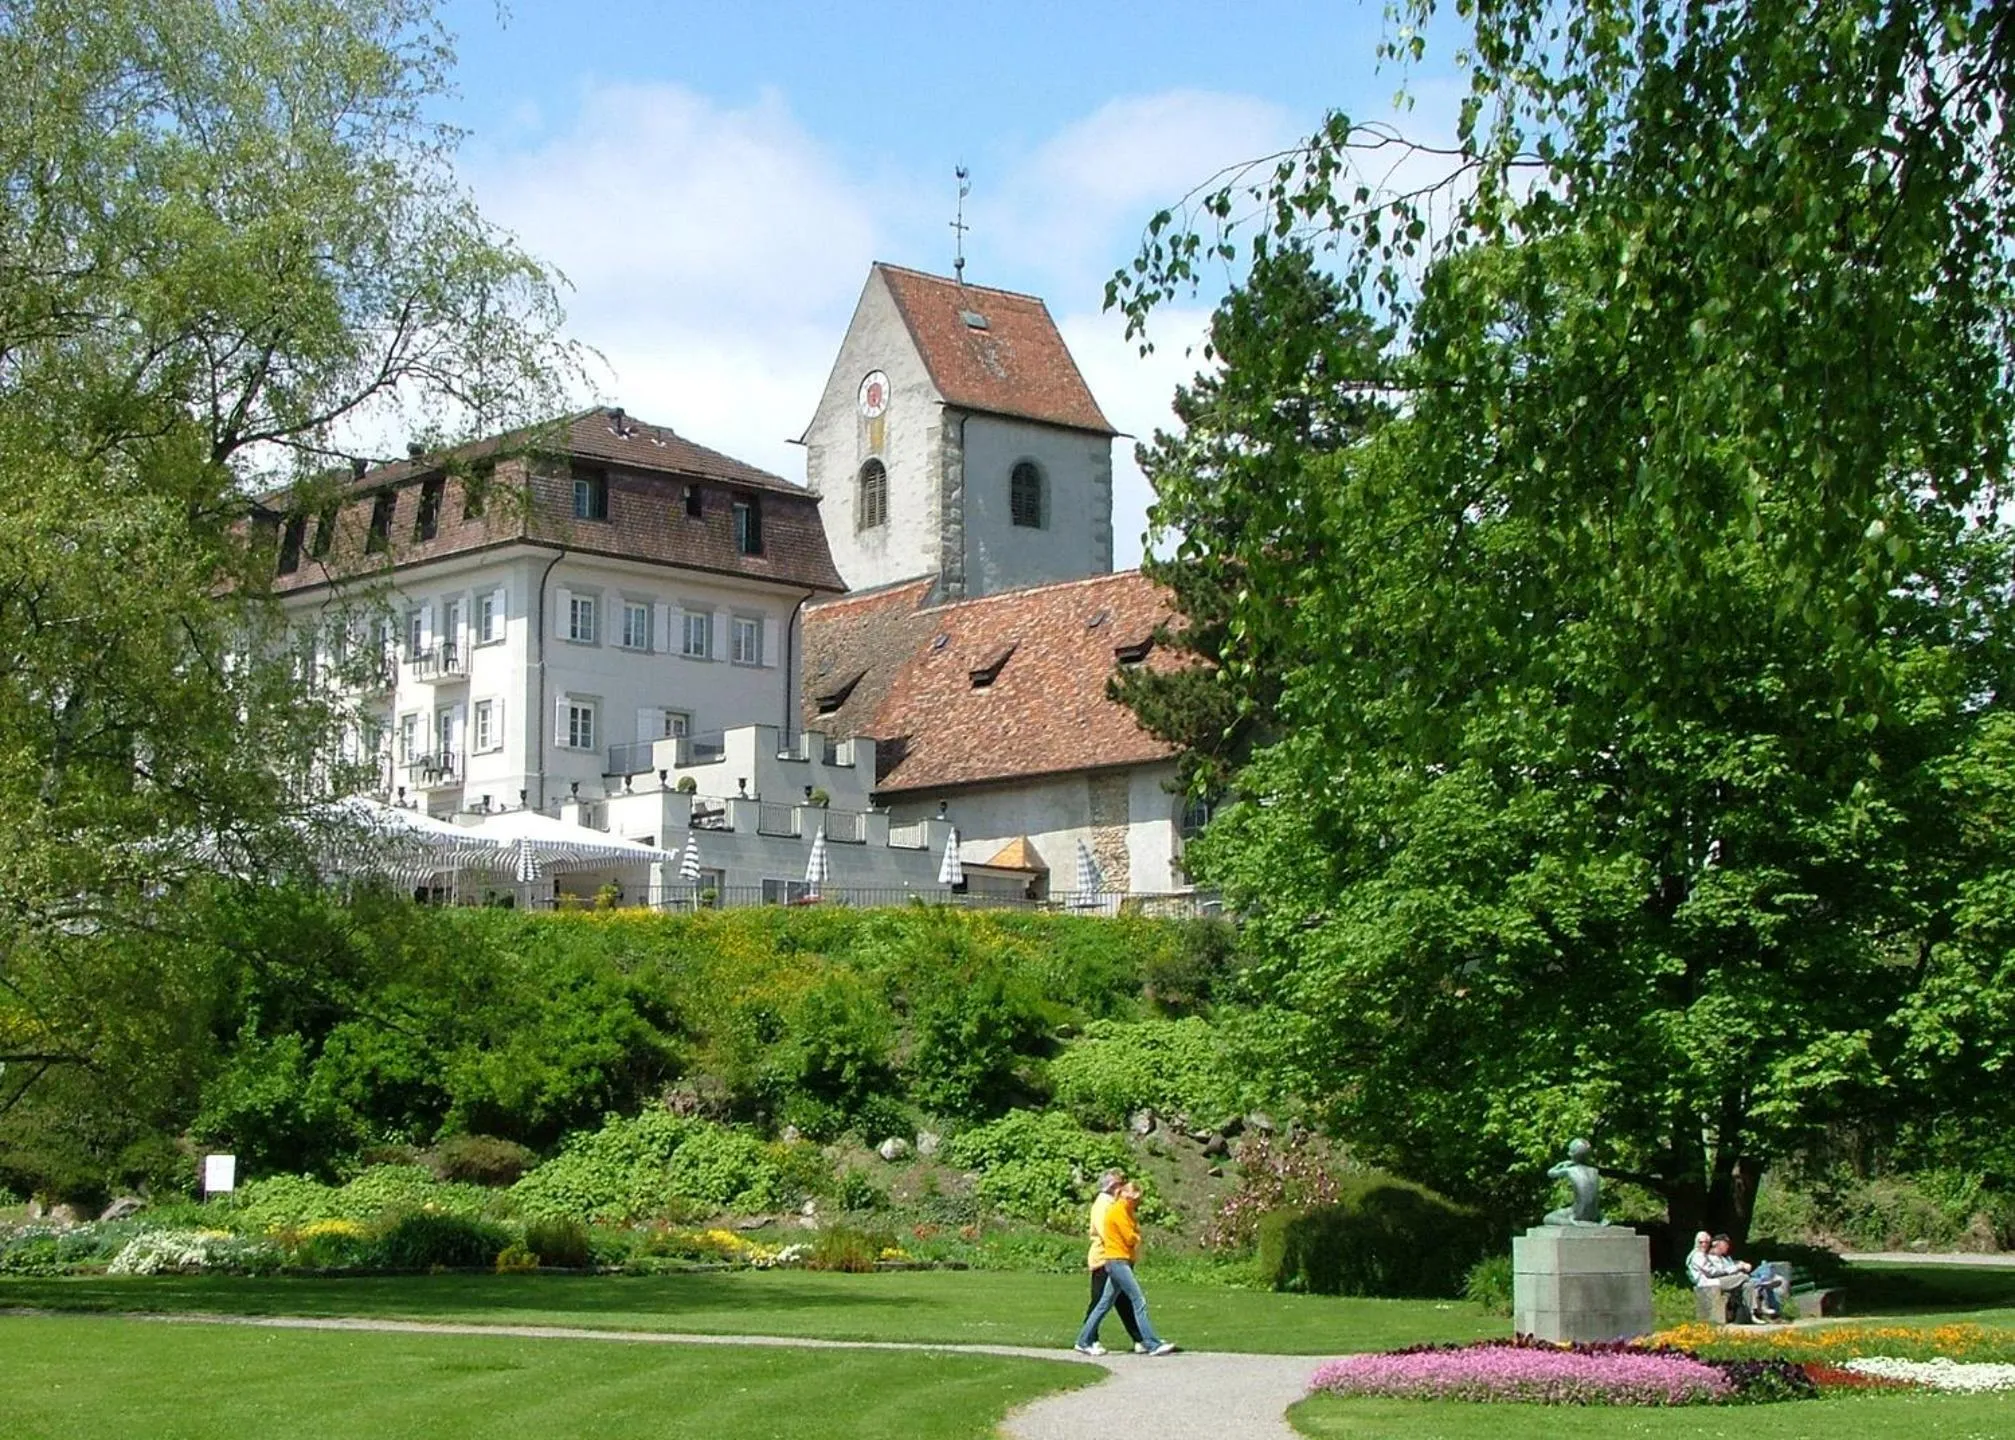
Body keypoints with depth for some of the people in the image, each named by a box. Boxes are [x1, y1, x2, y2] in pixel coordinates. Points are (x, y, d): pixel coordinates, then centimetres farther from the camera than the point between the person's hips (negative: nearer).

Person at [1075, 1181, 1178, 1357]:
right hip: (1118, 1261, -10)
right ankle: (1153, 1344, -14)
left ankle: (1084, 1342, 16)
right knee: (1139, 1301, -12)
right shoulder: (1118, 1210, -12)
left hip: (1121, 1262, 10)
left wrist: (1135, 1236, -2)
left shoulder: (1125, 1210, 19)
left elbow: (1134, 1235, 18)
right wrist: (1137, 1237, 5)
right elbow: (1131, 1238, -14)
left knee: (1105, 1303, 12)